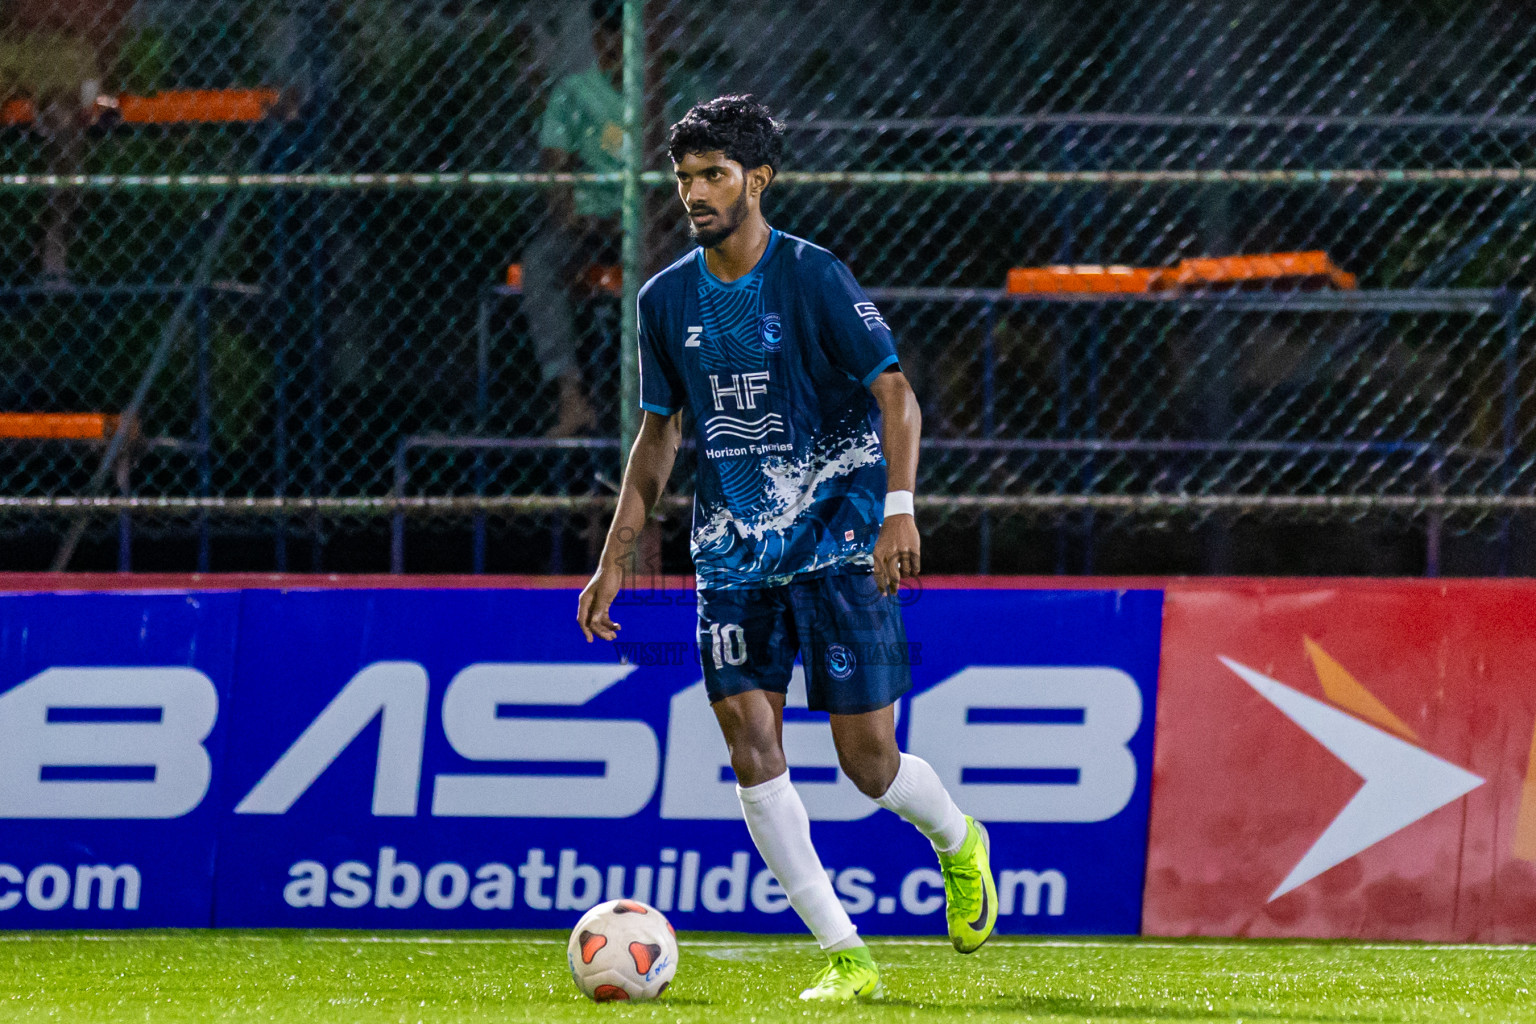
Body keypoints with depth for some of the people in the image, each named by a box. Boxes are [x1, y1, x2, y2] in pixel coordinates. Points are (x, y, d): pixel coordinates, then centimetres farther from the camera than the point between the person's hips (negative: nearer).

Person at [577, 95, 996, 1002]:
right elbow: (659, 434, 17)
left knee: (869, 763, -5)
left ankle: (959, 844, 30)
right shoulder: (668, 299, 7)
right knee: (753, 752, -9)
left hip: (839, 550, -5)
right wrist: (615, 561, 14)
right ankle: (847, 957, -4)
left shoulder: (814, 278, -9)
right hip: (733, 557, 5)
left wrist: (899, 509, -26)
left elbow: (895, 396, -11)